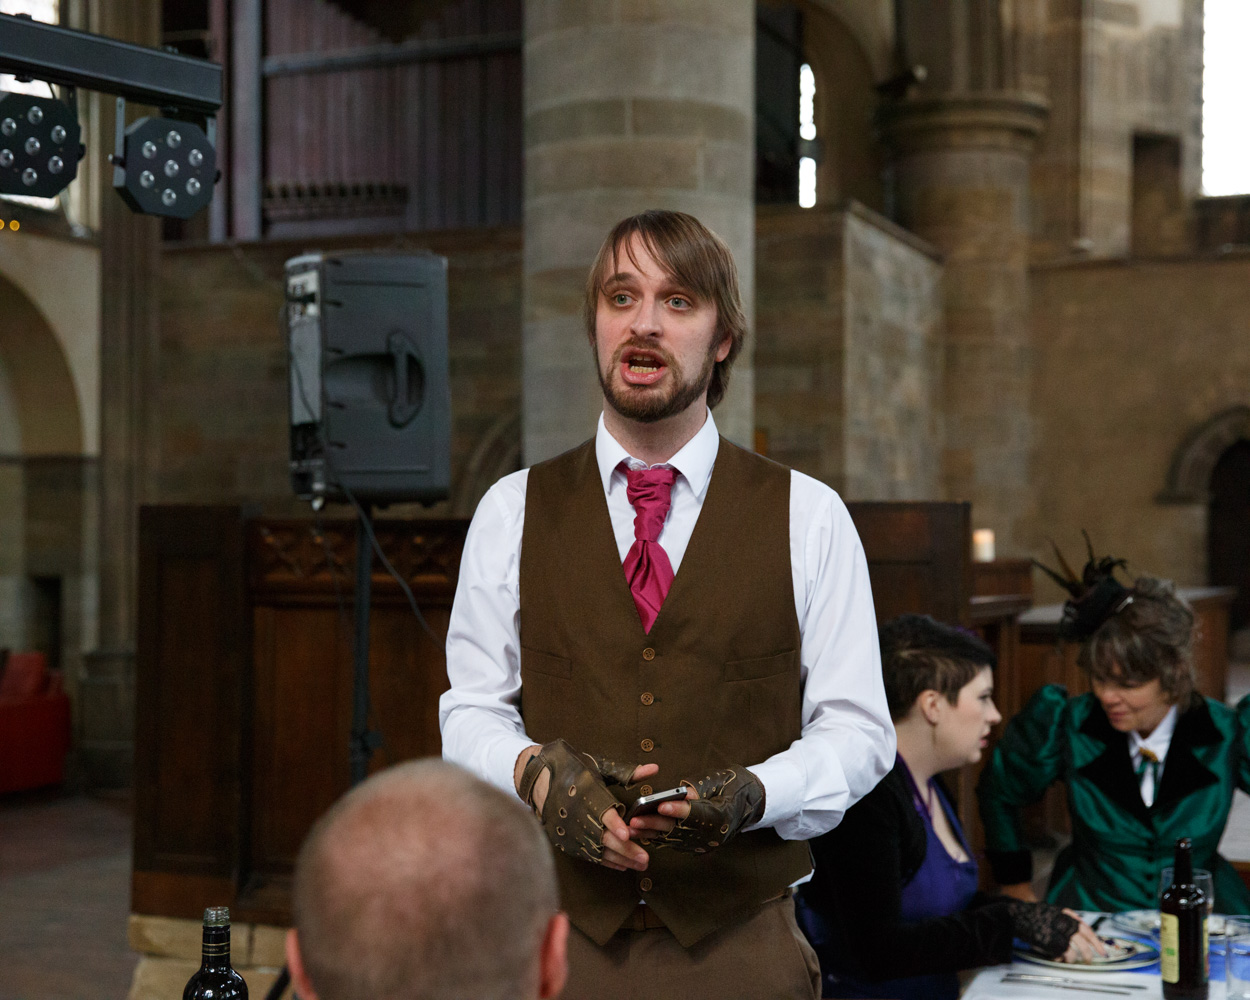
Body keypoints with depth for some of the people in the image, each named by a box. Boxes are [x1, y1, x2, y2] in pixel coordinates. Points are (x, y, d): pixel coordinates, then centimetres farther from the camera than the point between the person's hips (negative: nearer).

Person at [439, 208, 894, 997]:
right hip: (560, 932, 1)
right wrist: (535, 772, -16)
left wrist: (753, 793, -19)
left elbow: (856, 730, 0)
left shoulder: (809, 517, 1)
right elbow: (471, 711, 5)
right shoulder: (513, 511, 5)